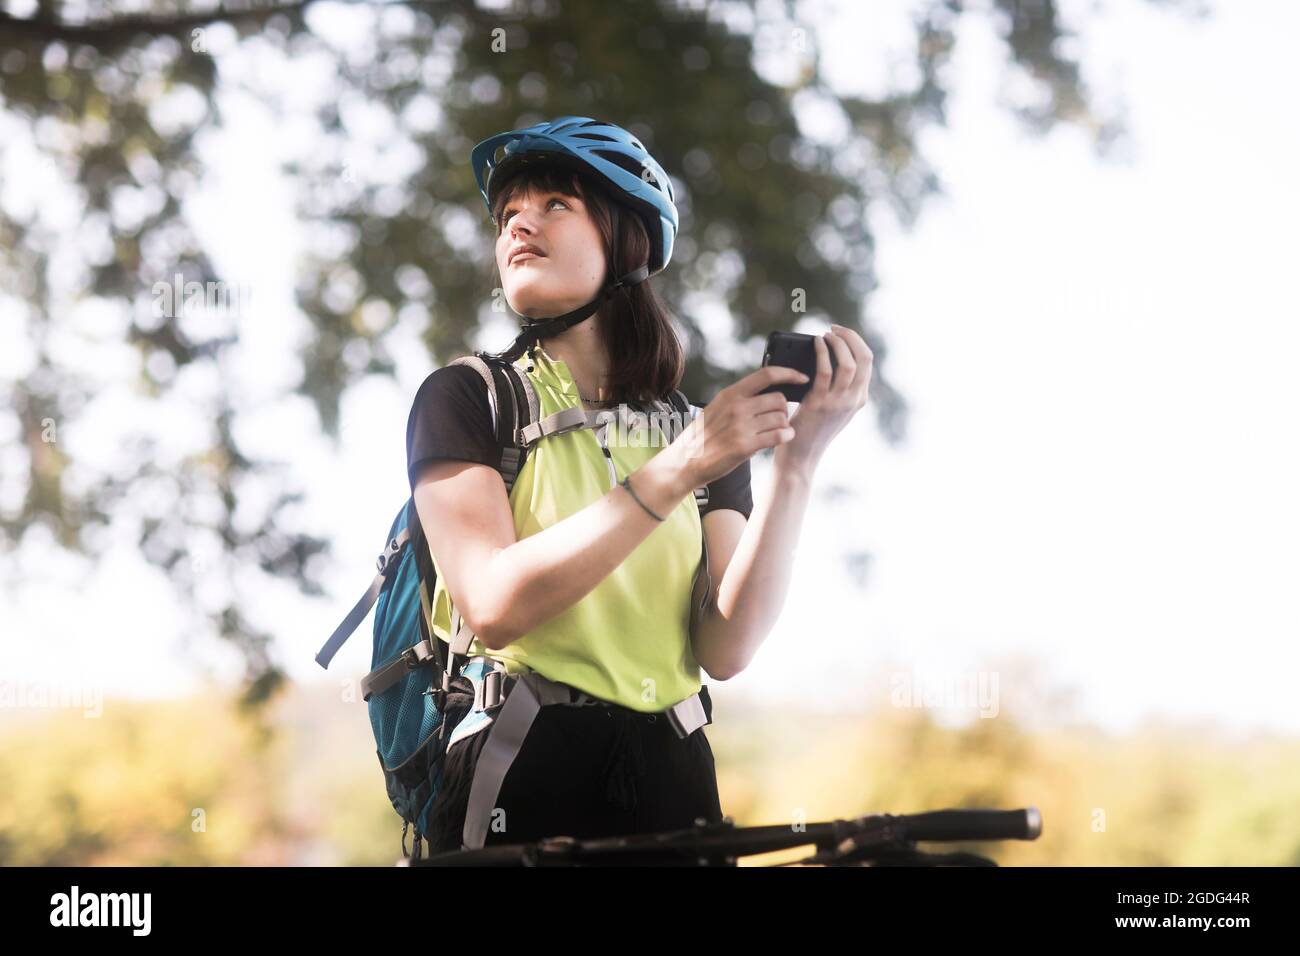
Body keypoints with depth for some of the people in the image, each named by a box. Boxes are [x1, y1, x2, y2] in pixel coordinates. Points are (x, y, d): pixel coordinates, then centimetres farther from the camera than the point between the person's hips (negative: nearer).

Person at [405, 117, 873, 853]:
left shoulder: (710, 433, 7)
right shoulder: (465, 398, -1)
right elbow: (494, 606, -16)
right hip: (522, 775, -3)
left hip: (669, 775, 3)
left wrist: (796, 465, -15)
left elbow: (725, 648, -6)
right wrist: (676, 470, -20)